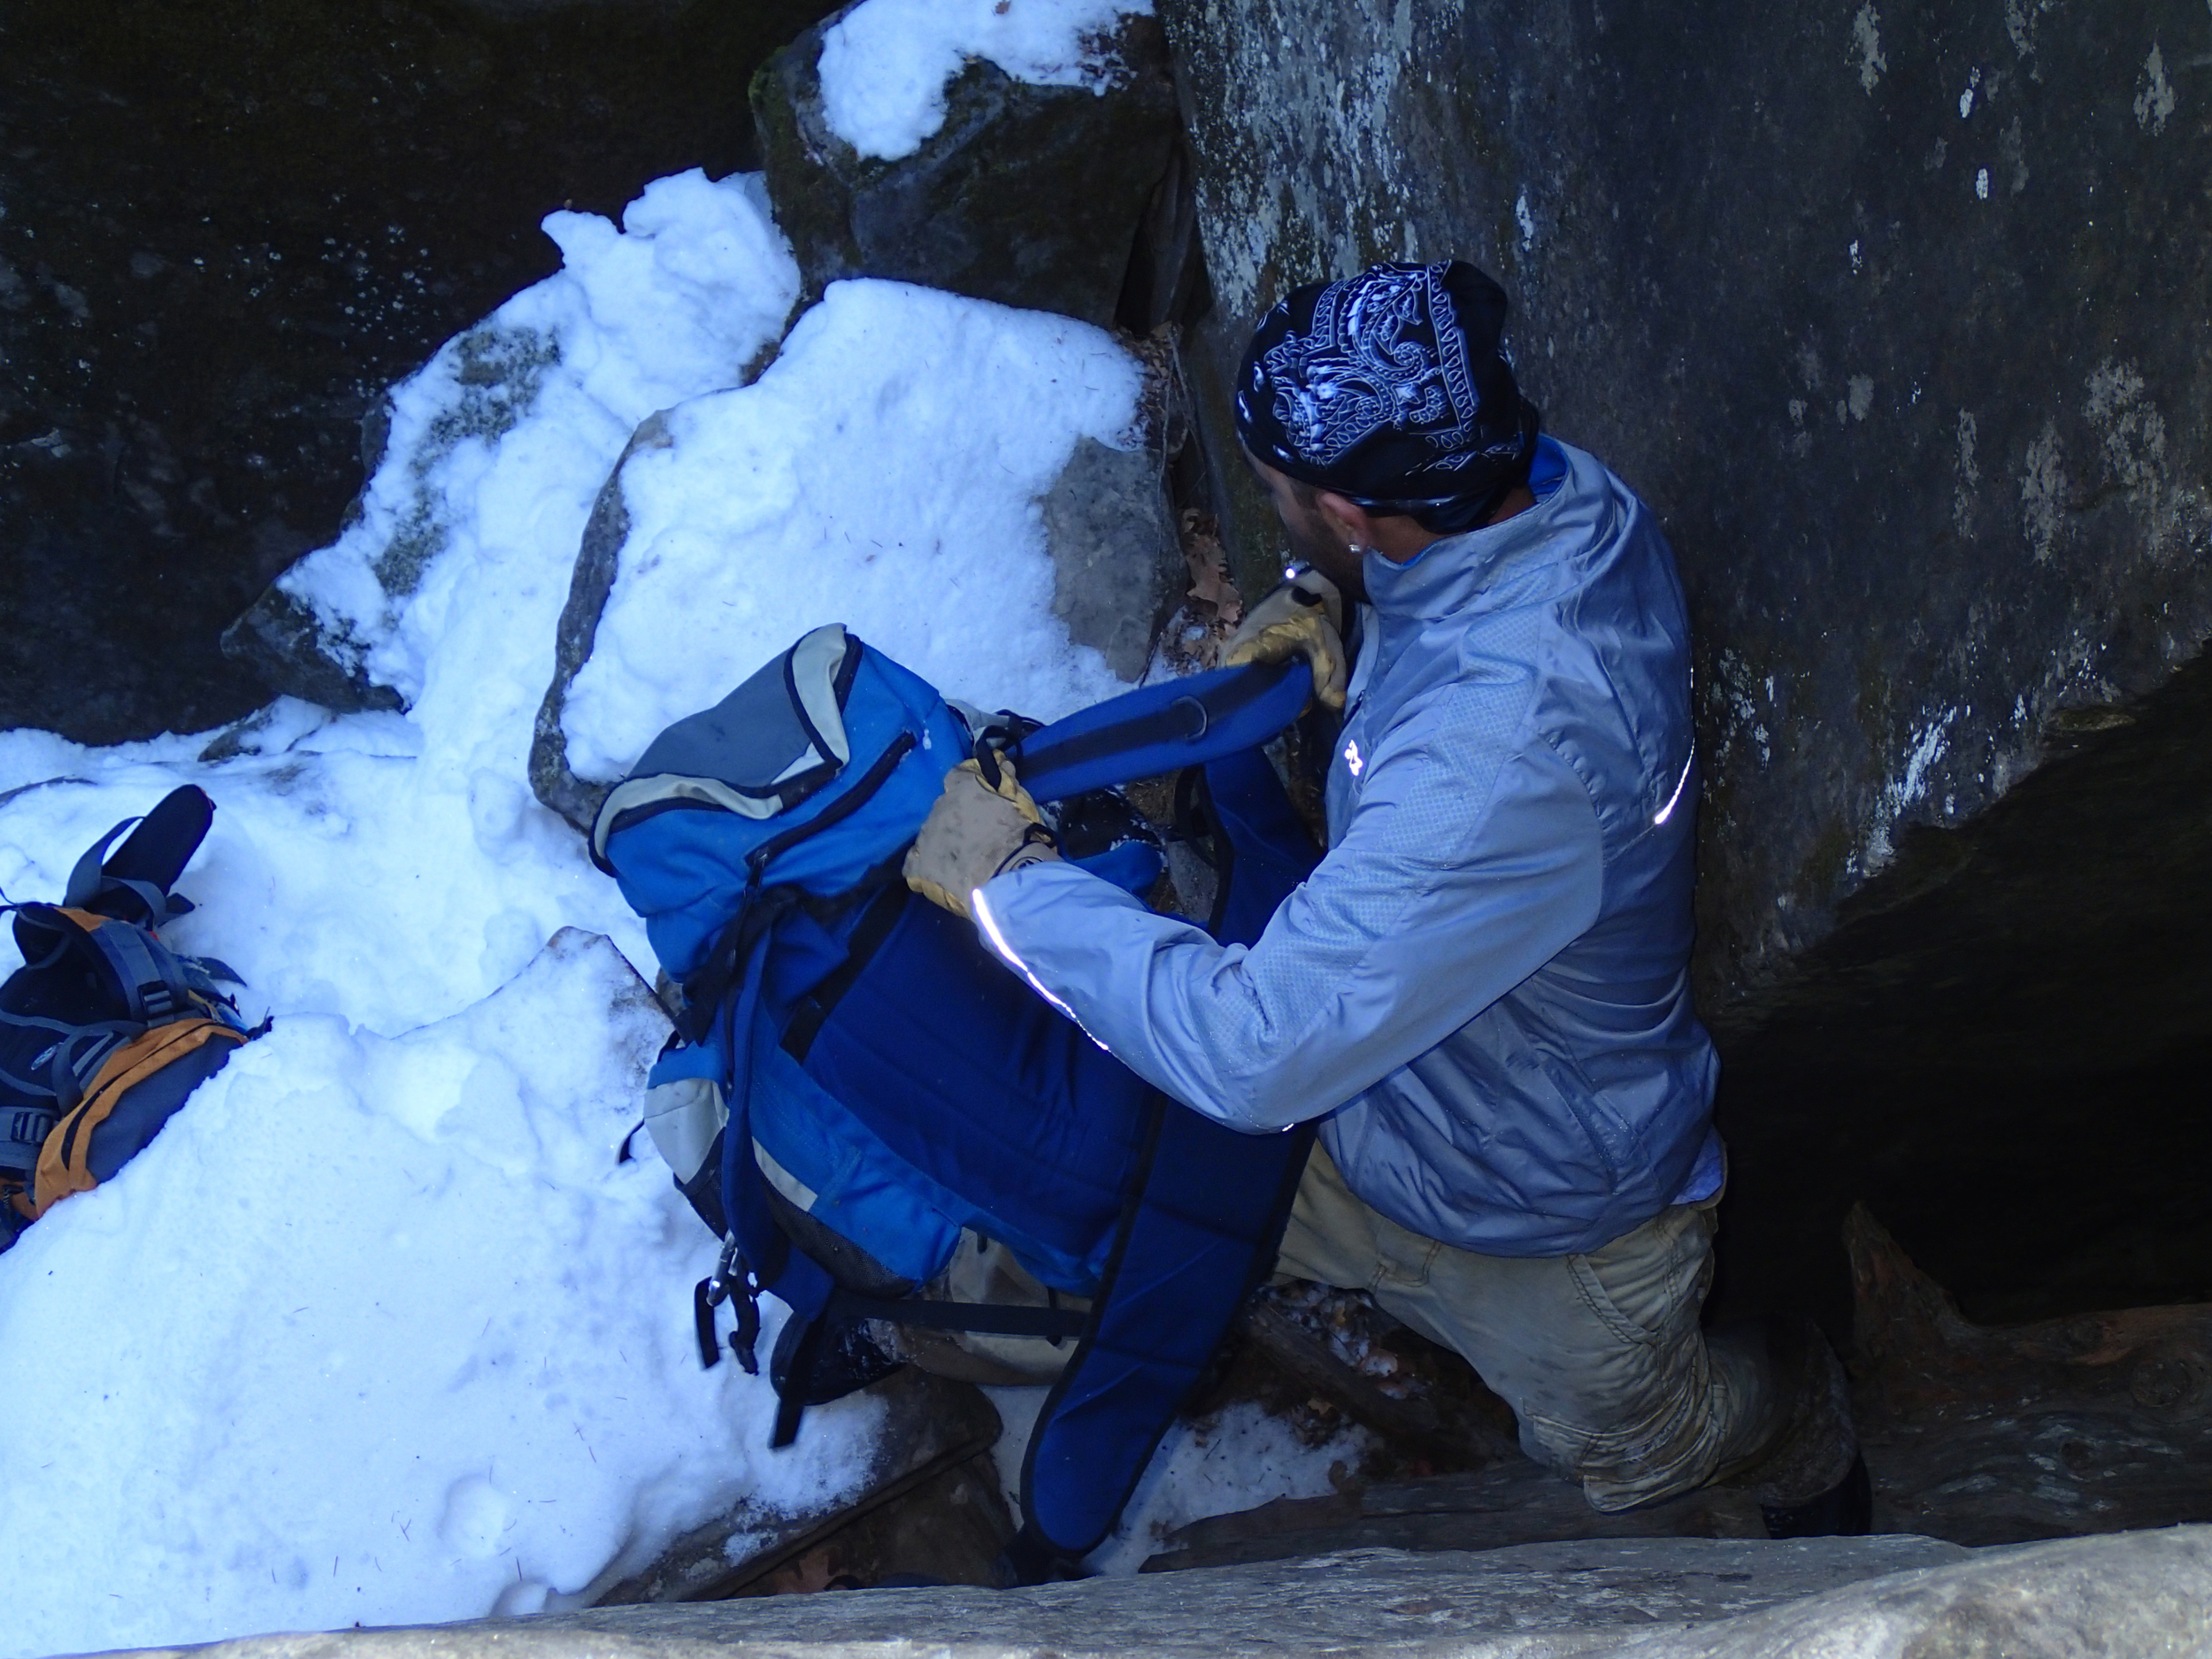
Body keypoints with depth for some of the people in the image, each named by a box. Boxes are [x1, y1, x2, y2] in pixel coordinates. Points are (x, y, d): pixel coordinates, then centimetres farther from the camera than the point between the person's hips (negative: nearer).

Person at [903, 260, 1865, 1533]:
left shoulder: (1496, 764, -48)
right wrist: (1330, 598, -12)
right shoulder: (1569, 496, -19)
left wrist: (1011, 880, -32)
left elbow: (1253, 1053, -44)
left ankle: (1804, 1432, 56)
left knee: (1622, 1447, 24)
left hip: (1553, 1218, -7)